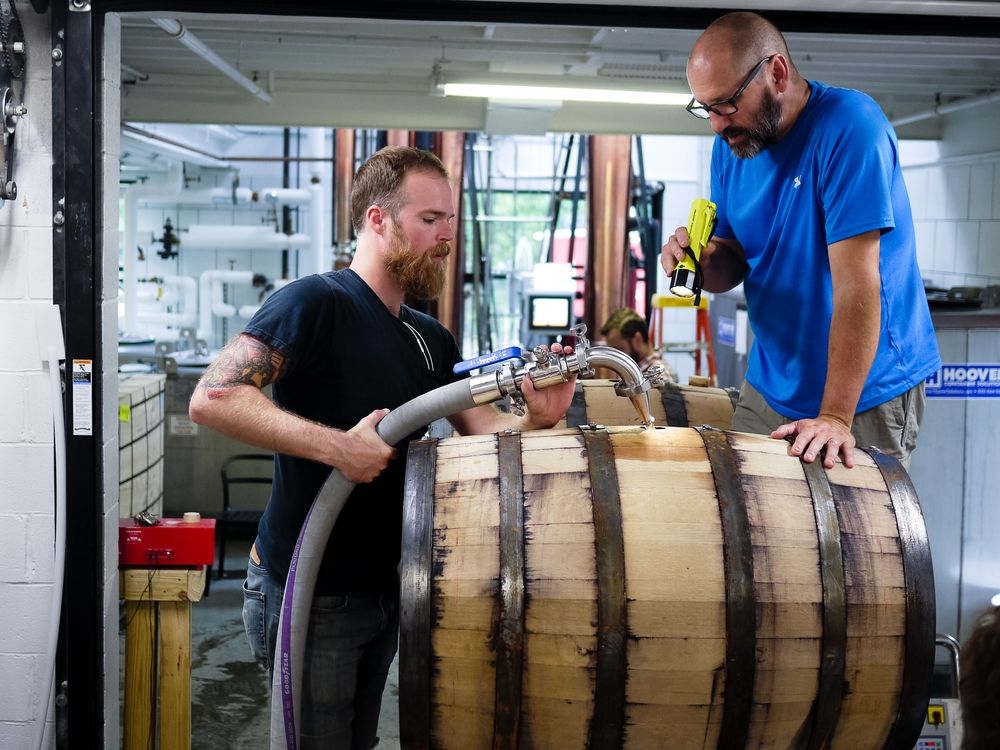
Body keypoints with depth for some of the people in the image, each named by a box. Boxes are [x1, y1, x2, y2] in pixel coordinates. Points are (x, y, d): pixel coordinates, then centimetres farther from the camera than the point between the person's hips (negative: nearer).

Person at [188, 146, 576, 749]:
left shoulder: (432, 341, 9)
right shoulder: (317, 302, -16)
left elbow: (486, 429, 2)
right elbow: (213, 398, -27)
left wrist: (536, 420, -20)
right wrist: (338, 446, -32)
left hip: (381, 587, 8)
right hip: (308, 593, -8)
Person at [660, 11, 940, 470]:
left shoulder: (847, 127, -21)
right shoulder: (732, 144, 2)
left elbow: (856, 281, -26)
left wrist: (835, 416, -29)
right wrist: (703, 260, -17)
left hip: (867, 392, -6)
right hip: (772, 382, 6)